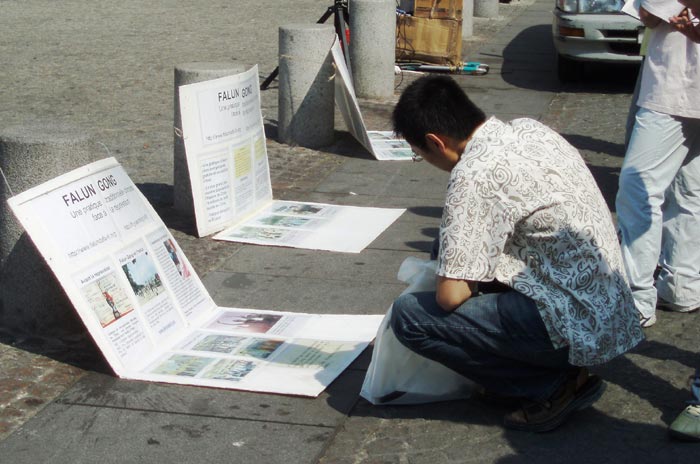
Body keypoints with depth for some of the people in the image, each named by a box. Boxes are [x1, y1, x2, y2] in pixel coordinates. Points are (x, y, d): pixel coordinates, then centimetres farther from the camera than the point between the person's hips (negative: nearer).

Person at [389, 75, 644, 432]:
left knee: (408, 315, -8)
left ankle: (554, 386, -1)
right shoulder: (529, 129, 6)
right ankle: (566, 373, 14)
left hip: (575, 330, -9)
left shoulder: (474, 175, -20)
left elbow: (451, 295, -18)